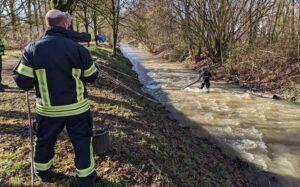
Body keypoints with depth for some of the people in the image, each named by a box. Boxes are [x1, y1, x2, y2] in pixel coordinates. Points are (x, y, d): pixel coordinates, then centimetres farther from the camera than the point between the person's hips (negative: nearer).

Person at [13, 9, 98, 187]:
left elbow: (23, 82, -8)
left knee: (44, 143, 25)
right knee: (83, 144, 14)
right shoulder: (79, 49, -12)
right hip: (77, 109, -2)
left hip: (48, 110, 3)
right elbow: (92, 77, -1)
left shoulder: (32, 49, -9)